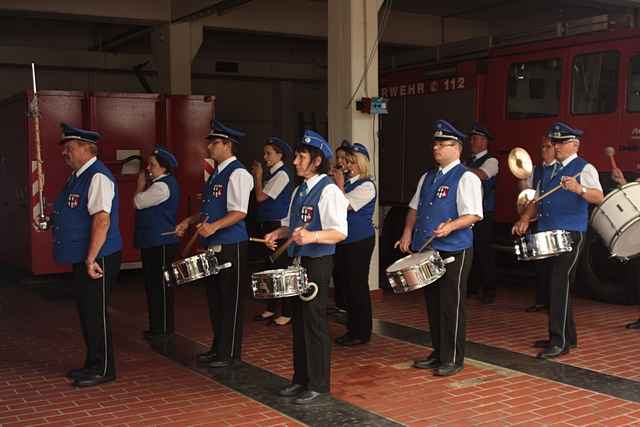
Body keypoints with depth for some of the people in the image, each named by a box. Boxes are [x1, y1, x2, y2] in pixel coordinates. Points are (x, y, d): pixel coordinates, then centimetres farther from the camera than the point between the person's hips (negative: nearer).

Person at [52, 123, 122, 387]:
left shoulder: (98, 176, -16)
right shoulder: (77, 177, 14)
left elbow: (102, 219, -25)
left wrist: (91, 259, -26)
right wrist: (54, 212, 11)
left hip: (97, 259, -10)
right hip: (81, 258, 10)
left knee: (96, 313, -1)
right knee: (86, 311, 17)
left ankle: (103, 370, 11)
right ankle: (92, 364, 30)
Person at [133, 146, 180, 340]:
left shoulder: (162, 186, -16)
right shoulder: (162, 183, 17)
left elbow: (138, 202, -15)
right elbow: (143, 203, 20)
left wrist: (140, 185, 0)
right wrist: (143, 187, 7)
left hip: (160, 244, -11)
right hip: (154, 242, 11)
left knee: (159, 286, -3)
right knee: (154, 285, 15)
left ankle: (163, 329, 5)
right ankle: (158, 326, 24)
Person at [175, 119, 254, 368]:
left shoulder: (238, 174, -13)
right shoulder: (215, 175, 16)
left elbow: (239, 212, -21)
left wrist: (214, 226, -32)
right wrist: (190, 221, 13)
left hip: (231, 247, -9)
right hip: (213, 246, 9)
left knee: (231, 301, 1)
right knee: (214, 297, 16)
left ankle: (230, 353, 11)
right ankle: (218, 348, 29)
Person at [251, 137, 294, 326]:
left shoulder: (282, 174, -14)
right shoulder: (272, 173, 13)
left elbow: (260, 197, -17)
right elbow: (261, 196, 12)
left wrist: (258, 176, -5)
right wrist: (256, 177, 6)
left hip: (278, 225, -10)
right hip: (267, 225, 10)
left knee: (281, 267, -4)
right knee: (270, 266, 15)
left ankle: (287, 313, 3)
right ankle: (271, 308, 26)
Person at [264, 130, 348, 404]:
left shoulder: (328, 191, -14)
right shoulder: (300, 190, 12)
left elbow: (339, 232, -22)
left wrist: (312, 236, -37)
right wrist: (277, 233, 4)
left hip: (317, 262, -8)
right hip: (298, 259, 8)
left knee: (314, 321, -1)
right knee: (299, 319, 15)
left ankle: (318, 384, 12)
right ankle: (301, 379, 28)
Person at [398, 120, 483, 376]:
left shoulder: (466, 178, -8)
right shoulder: (428, 177, 15)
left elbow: (473, 215, -15)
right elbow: (415, 207, 22)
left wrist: (451, 226, -30)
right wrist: (408, 232, 8)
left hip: (454, 251, -7)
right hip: (426, 249, 7)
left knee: (451, 305, -2)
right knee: (432, 303, 13)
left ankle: (453, 359, 10)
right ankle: (438, 353, 26)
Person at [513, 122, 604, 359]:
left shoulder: (584, 168, -4)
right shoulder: (549, 170, 19)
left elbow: (599, 197, -18)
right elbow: (537, 199, 21)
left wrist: (579, 189, -37)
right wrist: (525, 219, 4)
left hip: (571, 235, -8)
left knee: (560, 285, -11)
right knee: (554, 285, 12)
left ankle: (560, 342, -6)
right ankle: (568, 336, 24)